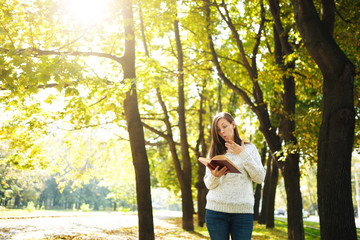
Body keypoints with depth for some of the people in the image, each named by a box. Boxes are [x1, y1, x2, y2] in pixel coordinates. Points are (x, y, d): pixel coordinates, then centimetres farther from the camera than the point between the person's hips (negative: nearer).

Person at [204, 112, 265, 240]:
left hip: (242, 210, -1)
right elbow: (208, 184, 7)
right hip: (216, 209, 1)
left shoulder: (249, 148, 9)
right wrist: (215, 176, -15)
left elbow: (260, 178, 0)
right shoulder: (214, 151, 11)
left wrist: (243, 155, -7)